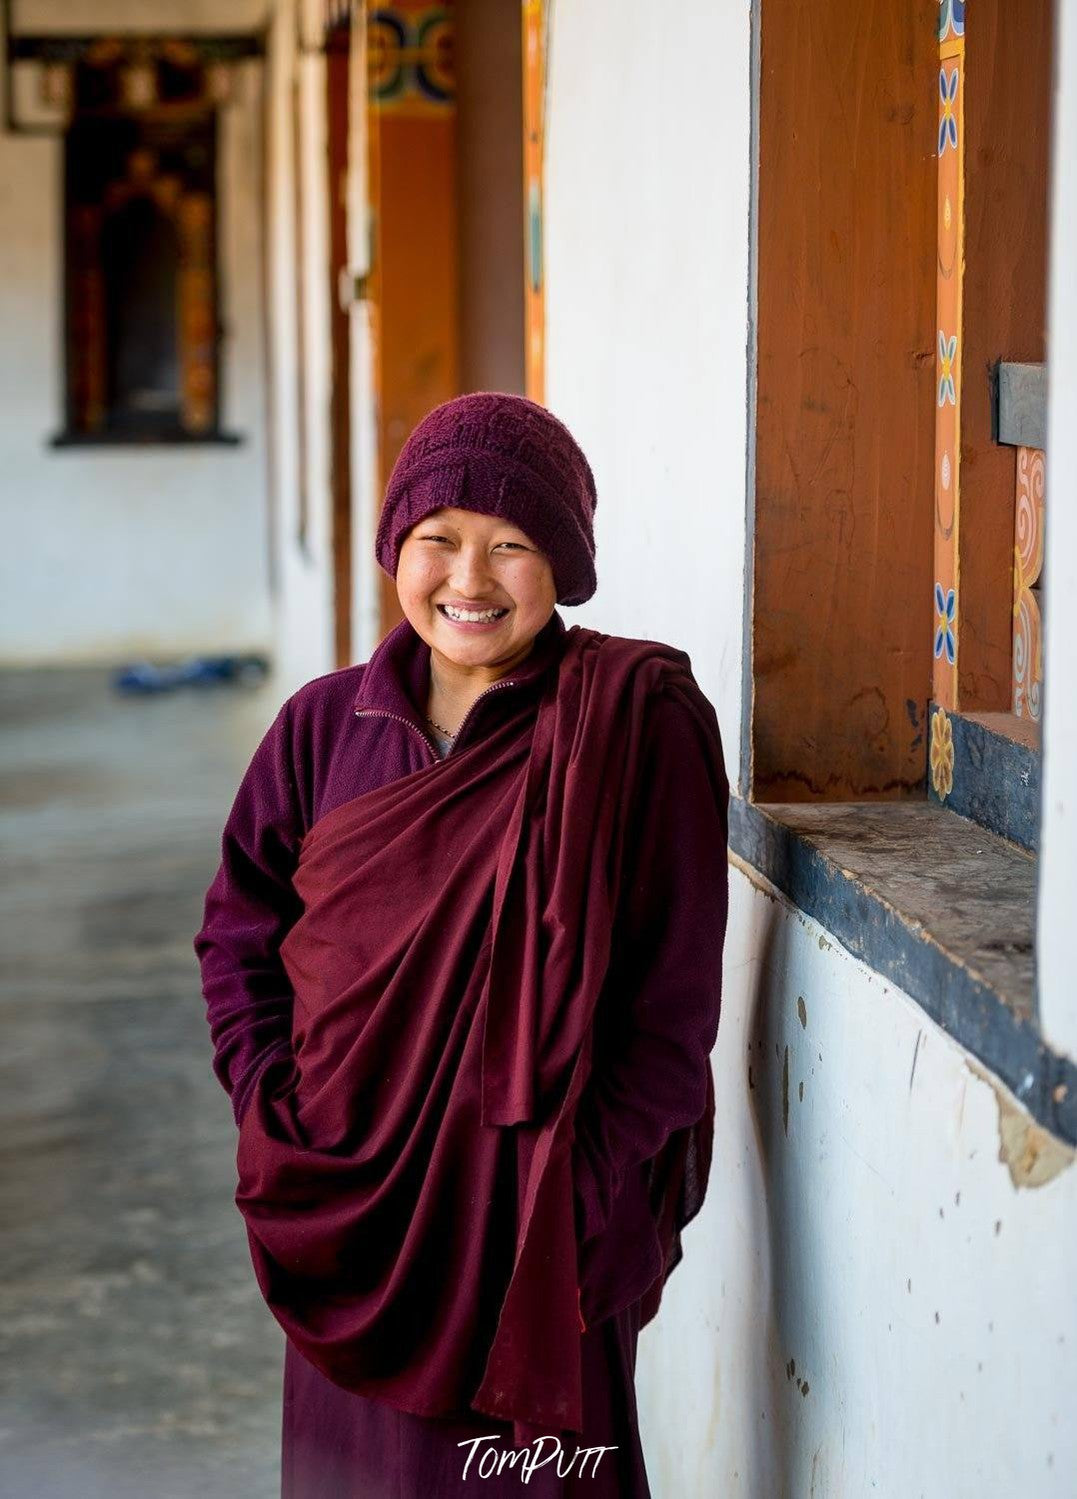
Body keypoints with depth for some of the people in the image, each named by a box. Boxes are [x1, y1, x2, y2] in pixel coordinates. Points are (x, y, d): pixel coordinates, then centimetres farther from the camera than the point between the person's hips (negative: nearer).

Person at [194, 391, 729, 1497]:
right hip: (353, 1203, 4)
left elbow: (674, 995, -9)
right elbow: (238, 936, 11)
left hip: (540, 1212, -3)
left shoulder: (637, 728, -8)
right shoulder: (327, 725, 3)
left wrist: (582, 1191, -14)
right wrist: (277, 1117, -1)